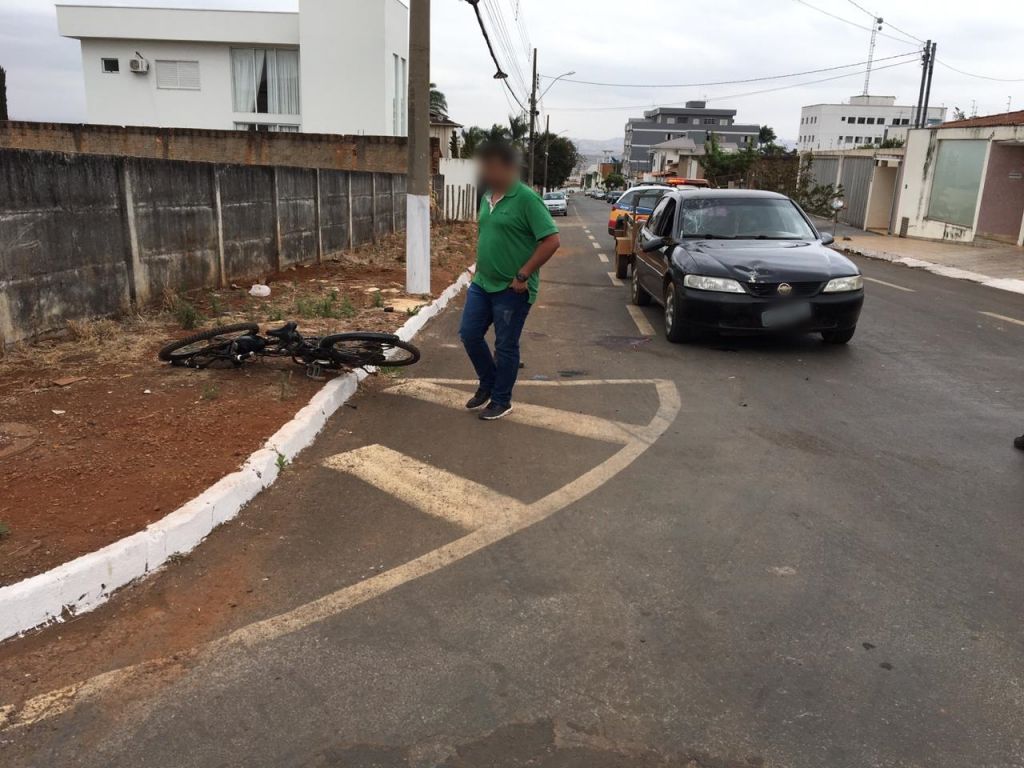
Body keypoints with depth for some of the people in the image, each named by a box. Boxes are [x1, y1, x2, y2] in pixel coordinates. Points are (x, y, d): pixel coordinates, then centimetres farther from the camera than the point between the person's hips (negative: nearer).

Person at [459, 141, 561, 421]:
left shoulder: (526, 199, -17)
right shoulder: (487, 197, 8)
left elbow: (552, 240, -20)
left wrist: (523, 276, -19)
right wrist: (479, 266, 14)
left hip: (511, 290, -8)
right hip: (481, 283, 8)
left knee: (505, 346, 4)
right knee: (469, 334, 10)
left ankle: (501, 401, 22)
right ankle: (487, 384, 32)